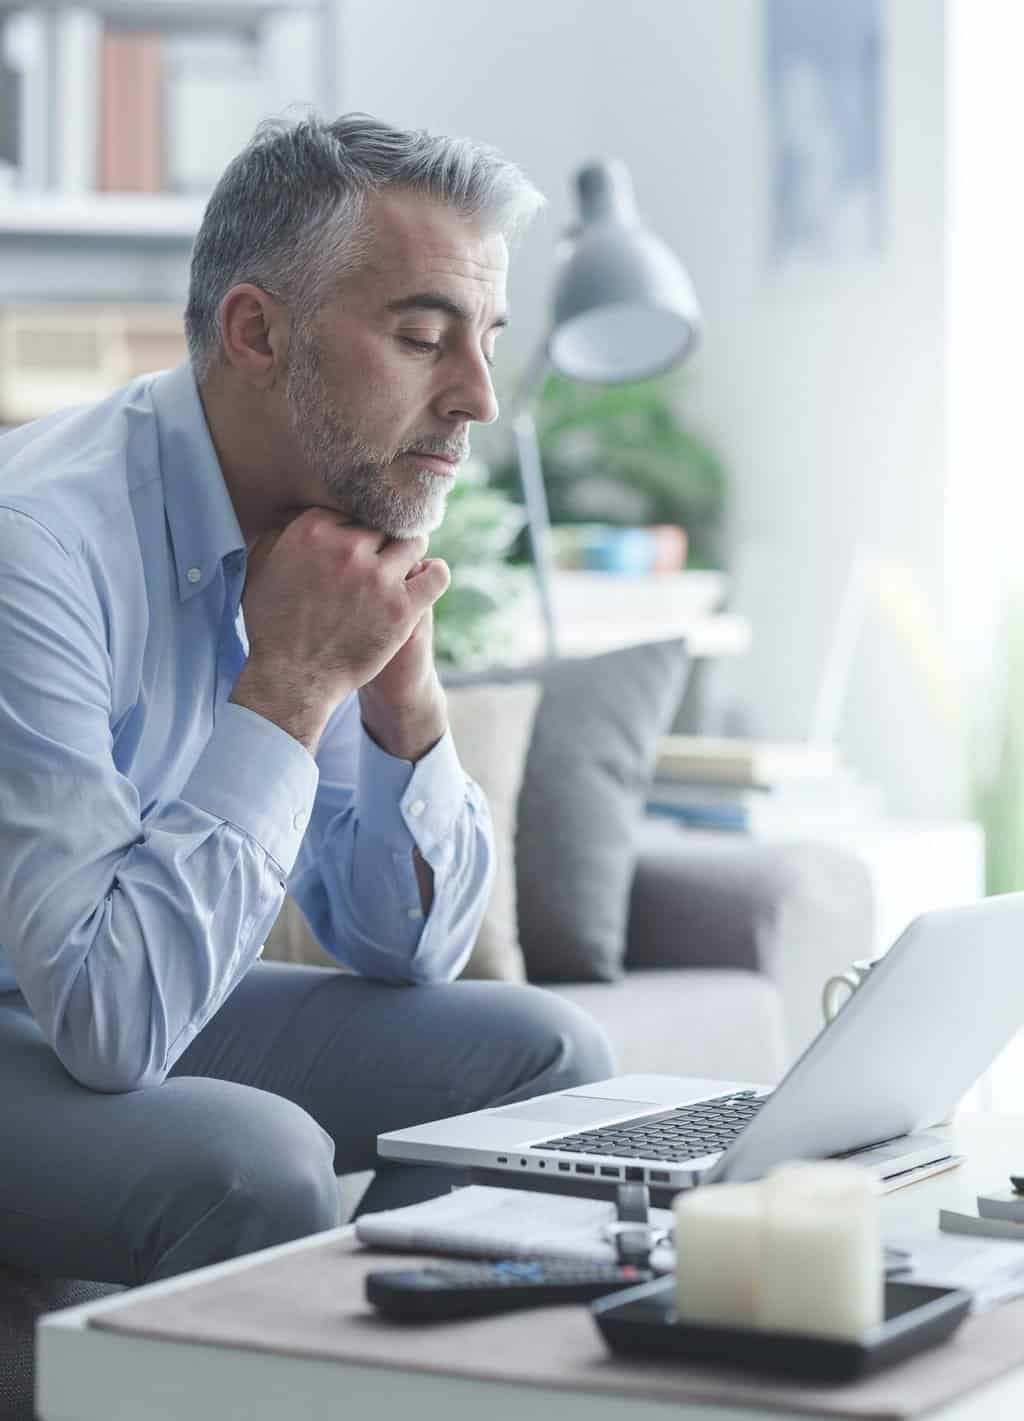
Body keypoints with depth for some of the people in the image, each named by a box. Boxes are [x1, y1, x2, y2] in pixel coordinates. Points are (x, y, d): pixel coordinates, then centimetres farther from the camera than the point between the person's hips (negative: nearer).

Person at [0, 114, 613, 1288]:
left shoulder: (348, 523, -1)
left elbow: (404, 948, 5)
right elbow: (116, 1016, -32)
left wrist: (403, 688, -12)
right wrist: (291, 681, -26)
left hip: (129, 1015, 8)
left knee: (541, 1051, 0)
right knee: (253, 1161, -32)